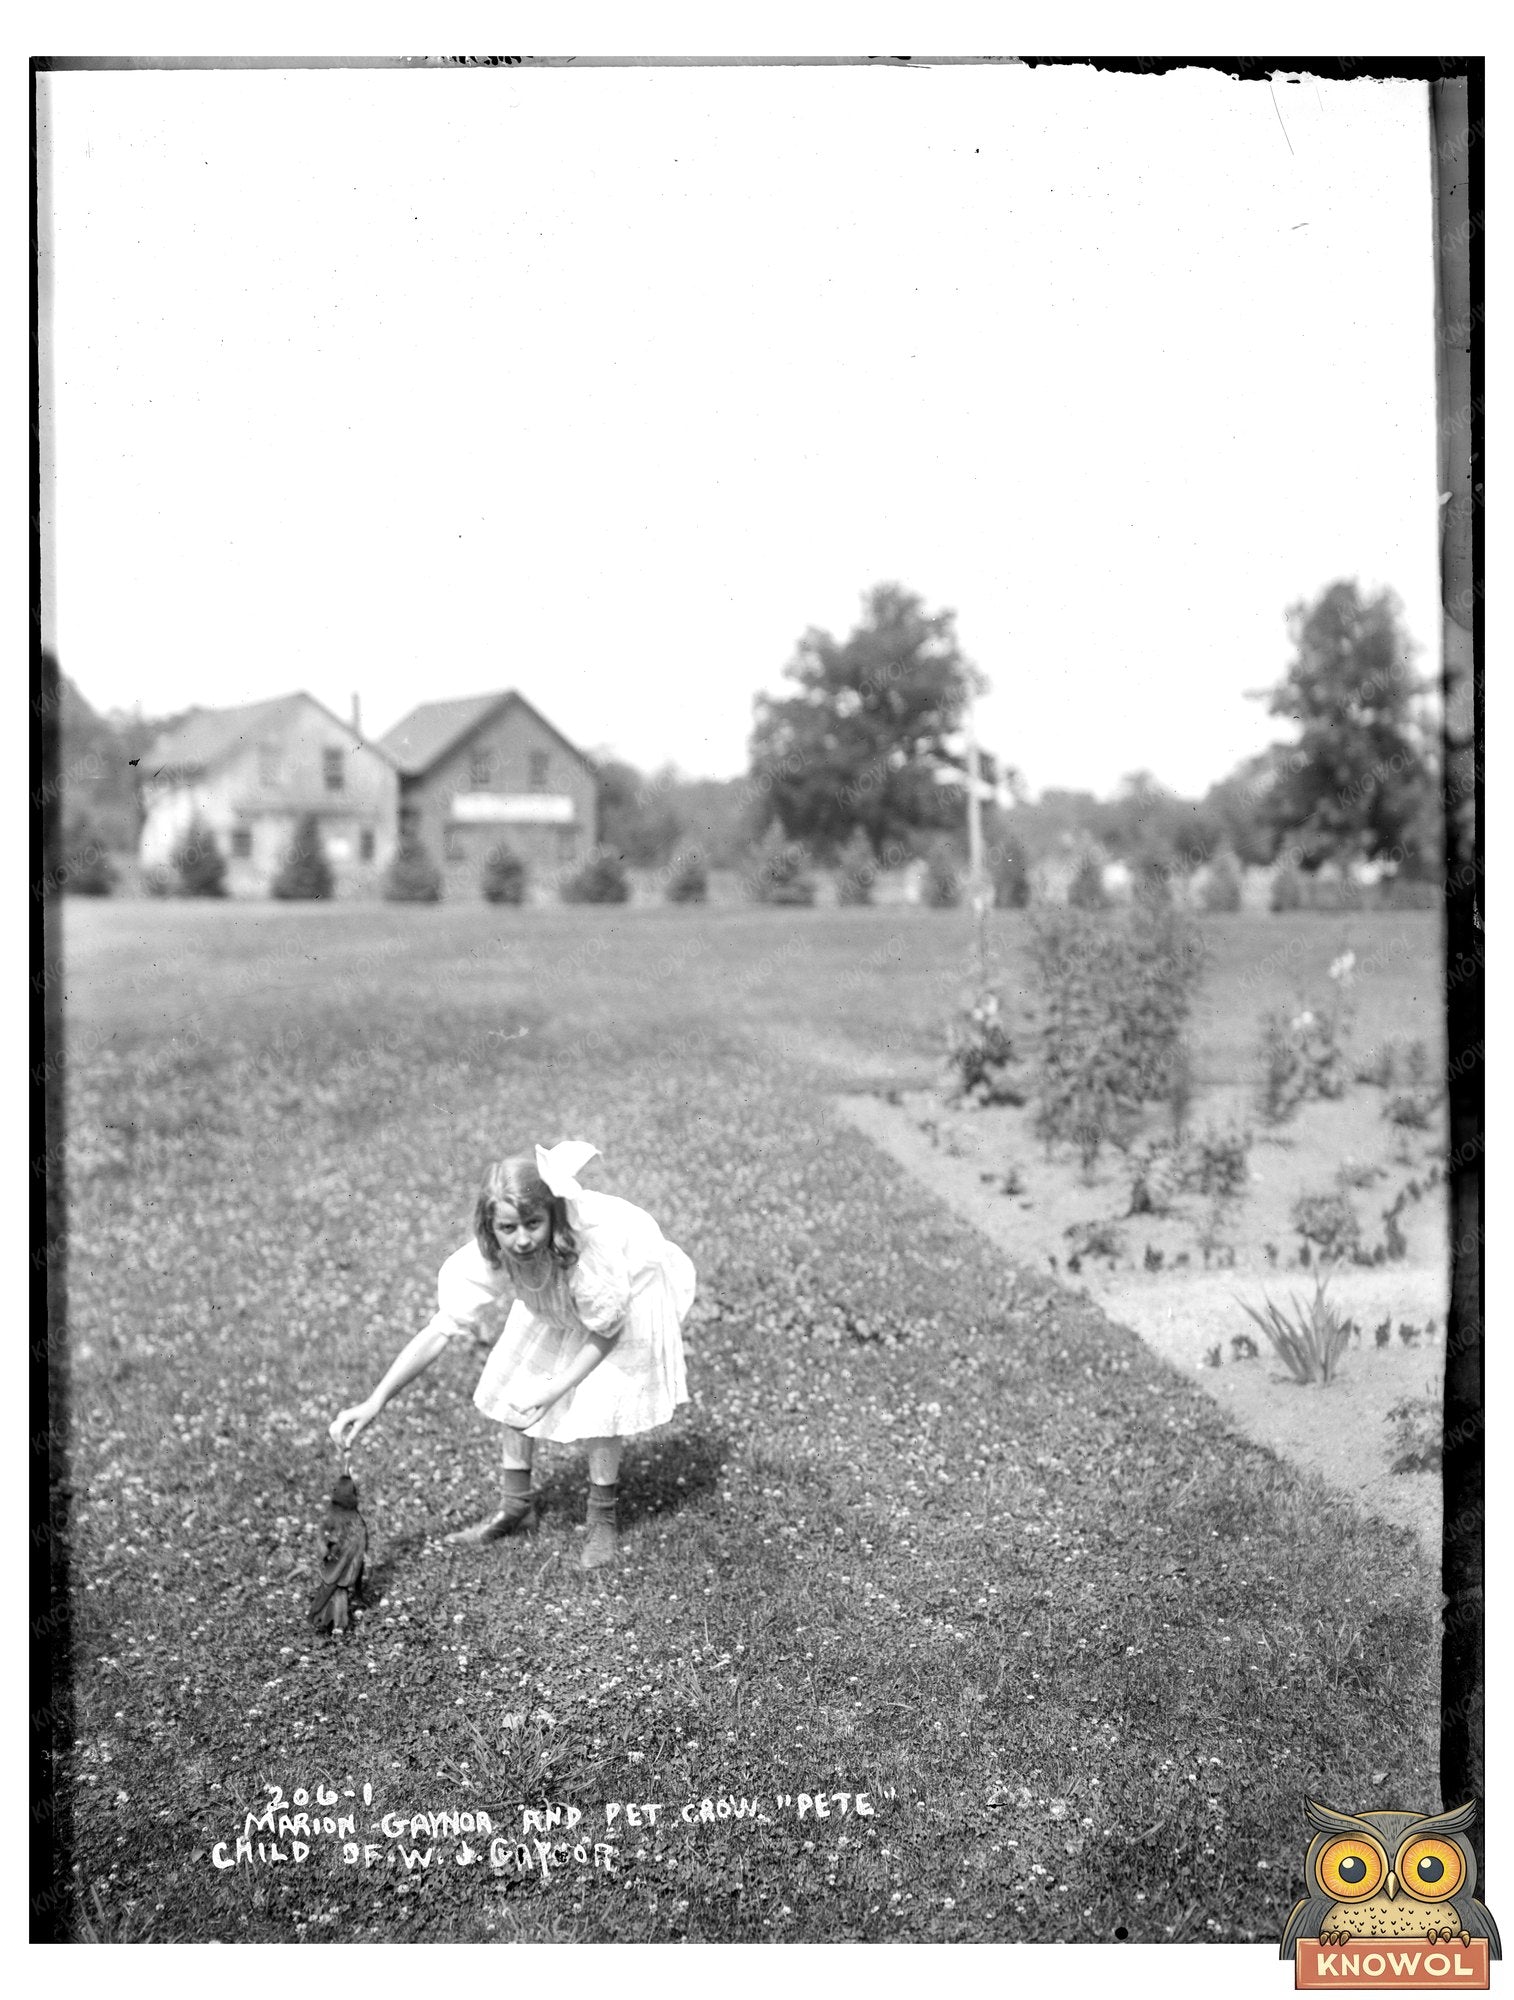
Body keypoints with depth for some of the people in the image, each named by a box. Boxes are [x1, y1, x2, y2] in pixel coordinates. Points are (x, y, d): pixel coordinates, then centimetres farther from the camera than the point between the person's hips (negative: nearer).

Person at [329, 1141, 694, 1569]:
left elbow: (605, 1332, -26)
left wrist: (553, 1392, -30)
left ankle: (602, 1518, 7)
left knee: (599, 1399, -15)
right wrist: (376, 1401, -39)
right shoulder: (489, 1258, -32)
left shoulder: (590, 1249, -44)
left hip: (632, 1289, -5)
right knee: (515, 1384, -1)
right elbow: (439, 1330, -31)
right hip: (556, 1298, 5)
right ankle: (516, 1505, 19)